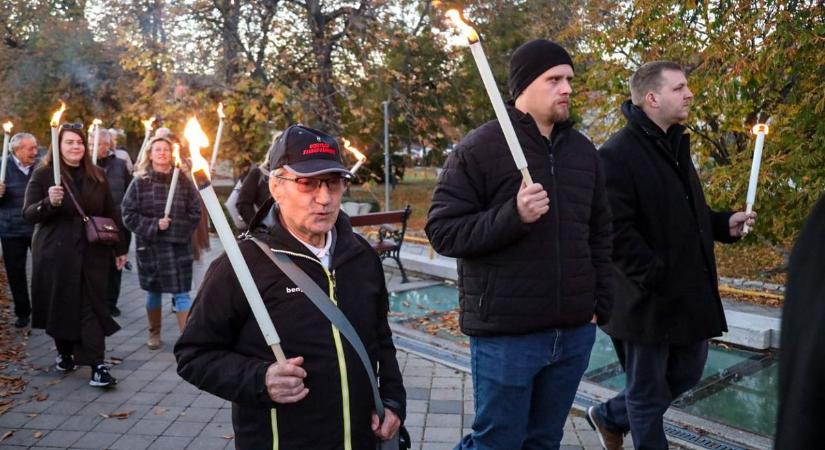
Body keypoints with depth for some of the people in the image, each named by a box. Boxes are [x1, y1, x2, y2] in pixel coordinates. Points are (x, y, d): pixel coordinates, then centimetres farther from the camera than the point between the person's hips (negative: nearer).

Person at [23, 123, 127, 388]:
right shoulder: (43, 174, -2)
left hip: (92, 253, 2)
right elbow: (28, 214, -5)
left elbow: (110, 213, 12)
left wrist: (120, 247, 12)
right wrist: (49, 202, -26)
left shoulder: (96, 175, 7)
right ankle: (64, 352, 32)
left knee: (92, 307, -2)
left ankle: (97, 365, -2)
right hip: (55, 254, -1)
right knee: (61, 305, 9)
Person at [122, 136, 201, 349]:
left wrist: (178, 229, -8)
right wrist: (154, 225, -13)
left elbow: (195, 212, 3)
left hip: (179, 245, -1)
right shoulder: (140, 182, 1)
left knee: (181, 292, -4)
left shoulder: (183, 180, 3)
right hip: (149, 244, 1)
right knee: (153, 291, 13)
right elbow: (128, 214, -2)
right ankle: (154, 334, 29)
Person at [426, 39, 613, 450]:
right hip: (506, 334, -5)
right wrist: (512, 216, -24)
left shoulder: (583, 150, 10)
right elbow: (442, 230, -11)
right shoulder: (479, 148, -8)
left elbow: (599, 233, 16)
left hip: (574, 332, 6)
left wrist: (598, 304, 11)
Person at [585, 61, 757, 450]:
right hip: (648, 301, -9)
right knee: (648, 393, 6)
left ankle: (610, 416, 39)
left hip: (689, 293, 9)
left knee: (687, 372, 21)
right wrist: (655, 277, -24)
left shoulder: (675, 145, 14)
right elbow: (615, 231, -23)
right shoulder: (618, 153, -17)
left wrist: (725, 224, 8)